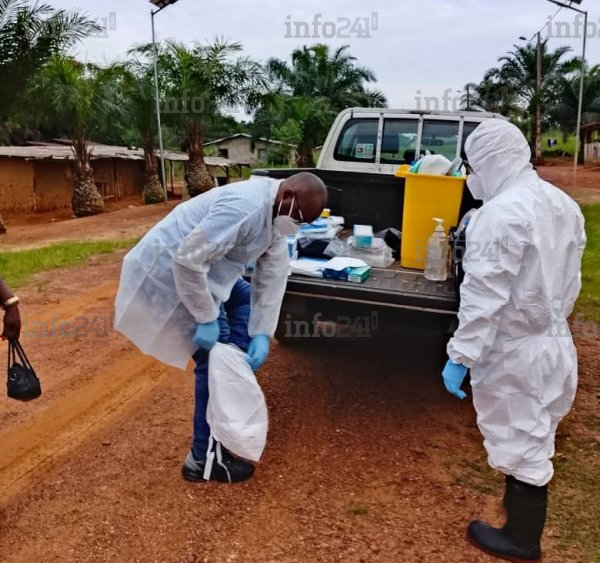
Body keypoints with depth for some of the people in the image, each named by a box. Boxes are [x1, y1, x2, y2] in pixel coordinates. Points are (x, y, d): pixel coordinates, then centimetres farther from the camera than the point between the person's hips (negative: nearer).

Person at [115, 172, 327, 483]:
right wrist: (207, 319, -24)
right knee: (216, 360, -7)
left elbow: (272, 276, 3)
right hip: (169, 270, -10)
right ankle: (204, 458, 8)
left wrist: (261, 334, -3)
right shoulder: (244, 207, -29)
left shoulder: (276, 213, 2)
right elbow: (187, 259, -32)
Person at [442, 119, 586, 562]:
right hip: (555, 342, 9)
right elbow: (569, 280, 13)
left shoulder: (502, 213, -23)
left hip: (515, 350, -9)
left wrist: (461, 356, -21)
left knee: (520, 445, 7)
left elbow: (484, 295, -26)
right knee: (532, 440, 23)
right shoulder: (564, 205, 6)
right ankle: (524, 527, 42)